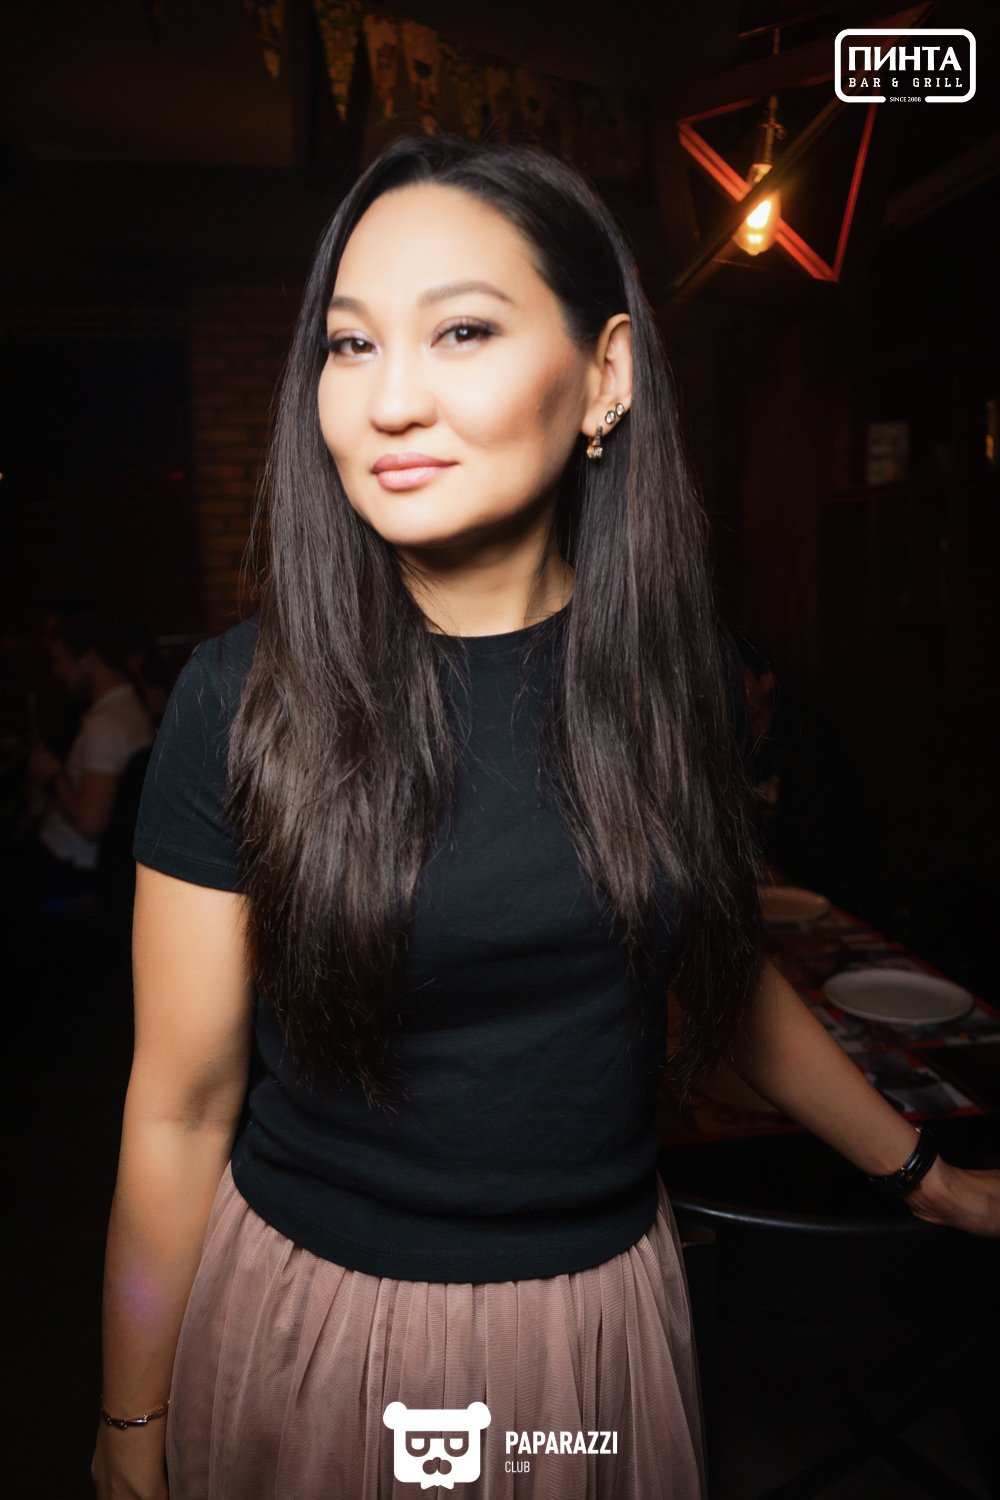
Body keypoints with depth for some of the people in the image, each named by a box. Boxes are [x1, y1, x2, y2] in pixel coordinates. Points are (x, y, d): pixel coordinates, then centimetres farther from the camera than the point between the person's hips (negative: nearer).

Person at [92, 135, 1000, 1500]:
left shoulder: (675, 671, -9)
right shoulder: (244, 697, -18)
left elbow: (728, 969, 6)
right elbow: (181, 1105, -10)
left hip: (596, 1313, 3)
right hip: (315, 1309, -2)